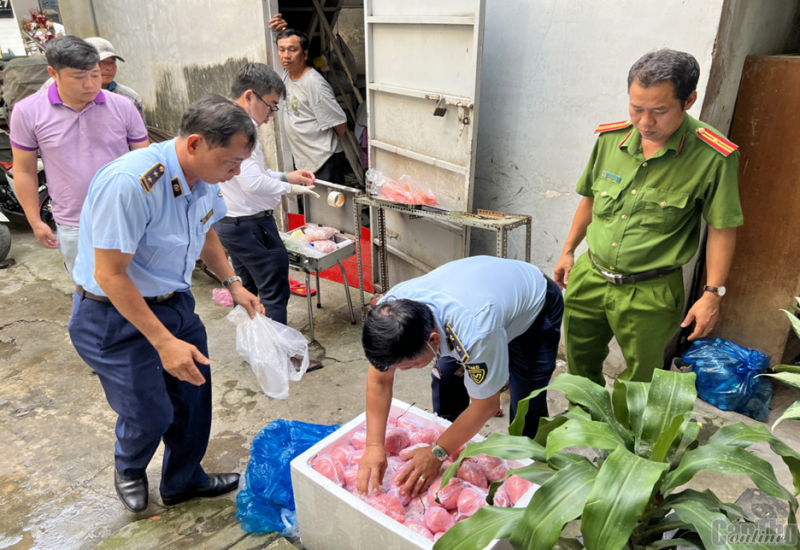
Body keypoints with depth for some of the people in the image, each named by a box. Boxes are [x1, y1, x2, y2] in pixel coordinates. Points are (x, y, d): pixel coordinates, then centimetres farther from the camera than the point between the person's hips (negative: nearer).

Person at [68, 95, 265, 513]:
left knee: (194, 397, 14)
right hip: (115, 316, -7)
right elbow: (110, 275, -28)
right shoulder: (129, 183, -31)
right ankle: (129, 470, 39)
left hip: (174, 303, 8)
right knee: (150, 414, 2)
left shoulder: (203, 178, -5)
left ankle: (183, 481, 40)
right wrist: (164, 341, -27)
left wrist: (232, 283, 7)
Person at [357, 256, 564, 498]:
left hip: (534, 307, -5)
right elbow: (379, 380, -16)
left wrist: (437, 453, -21)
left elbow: (485, 406, -29)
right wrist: (374, 446, -22)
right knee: (446, 387, 2)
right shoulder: (388, 310, -29)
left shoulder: (474, 334, -46)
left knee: (525, 414, -10)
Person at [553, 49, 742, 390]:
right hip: (589, 277, 4)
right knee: (580, 368, 20)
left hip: (650, 294, -4)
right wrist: (568, 251, 16)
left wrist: (712, 294, -11)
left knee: (640, 385, 12)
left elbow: (722, 229, -9)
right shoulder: (611, 138, -3)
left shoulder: (713, 157, -15)